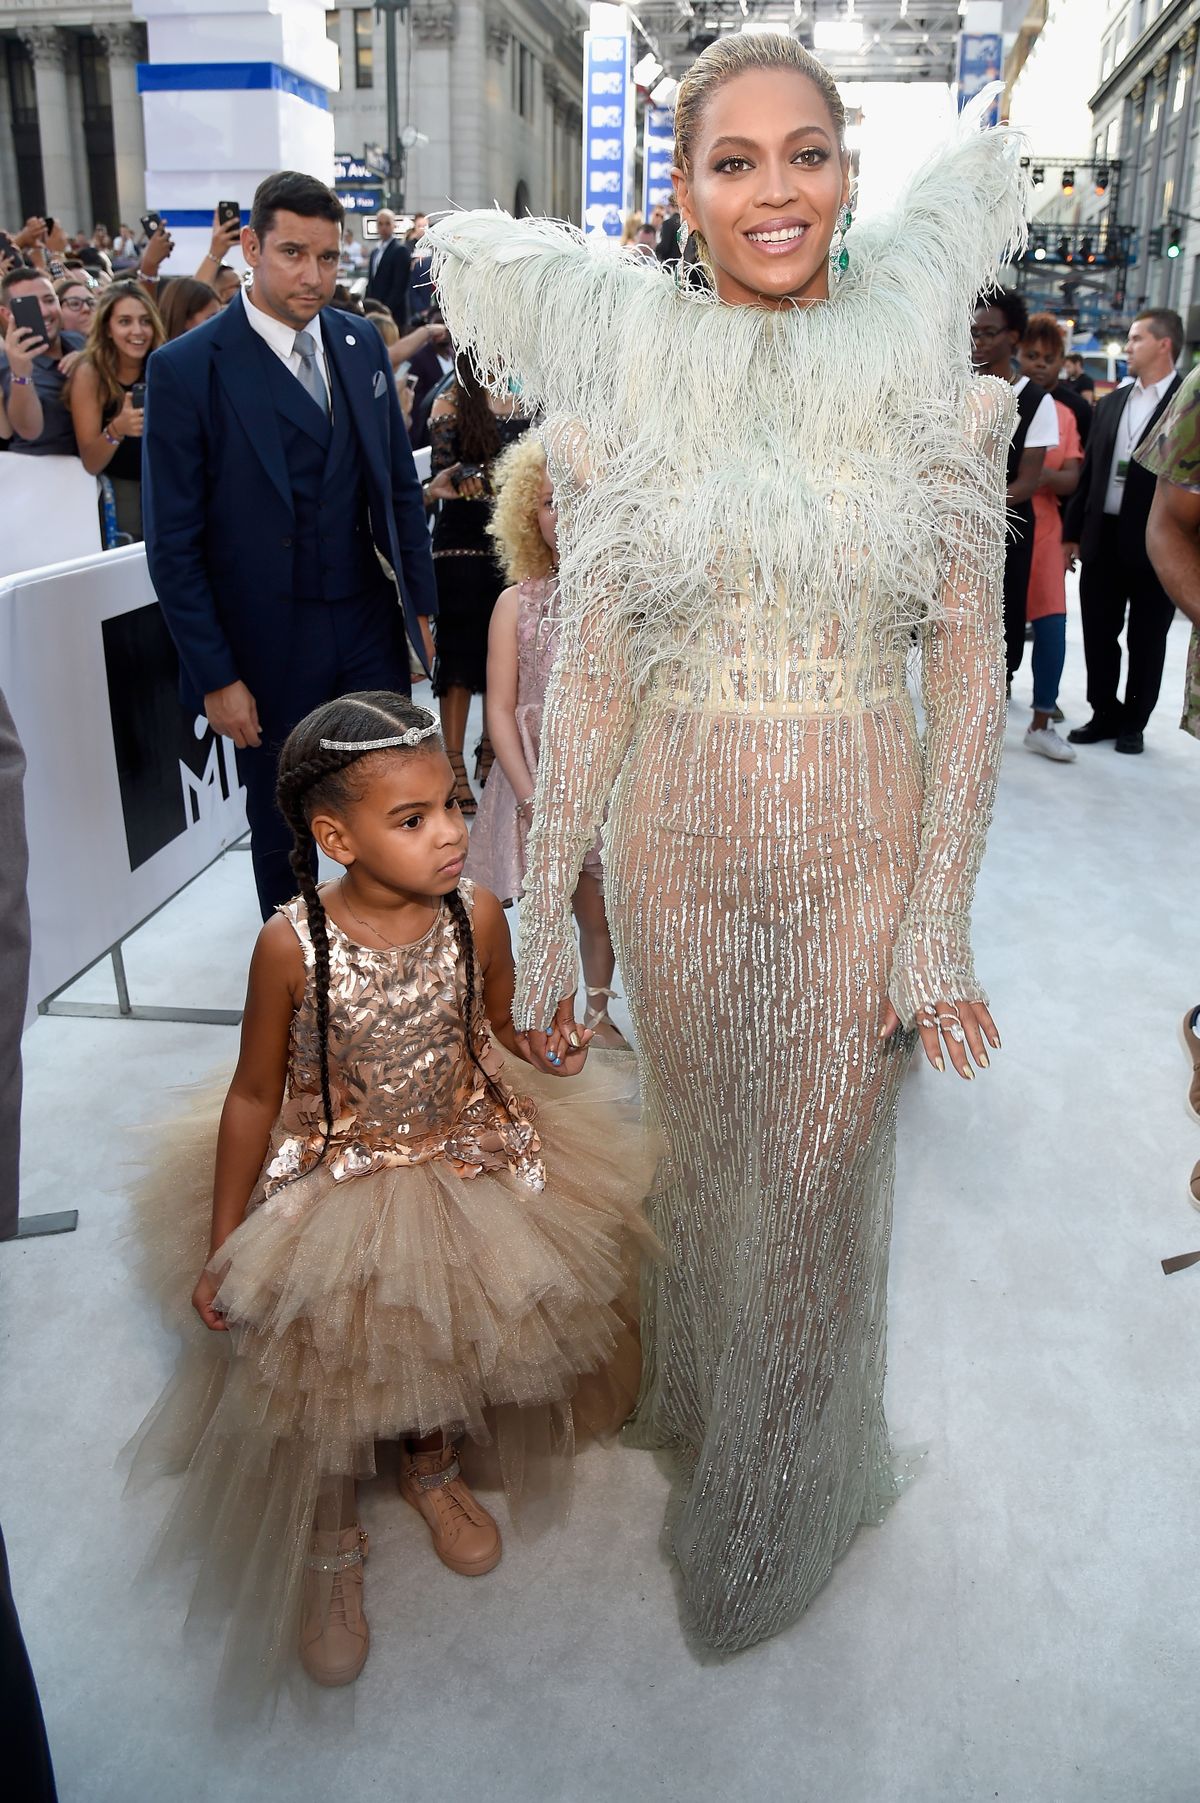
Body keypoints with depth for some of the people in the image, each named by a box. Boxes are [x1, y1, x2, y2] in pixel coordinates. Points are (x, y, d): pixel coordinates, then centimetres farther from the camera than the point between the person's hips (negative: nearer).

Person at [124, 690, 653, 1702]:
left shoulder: (475, 917, -18)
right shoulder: (291, 947, -26)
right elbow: (256, 1095, -13)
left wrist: (553, 1049, -23)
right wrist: (223, 1243, -7)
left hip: (466, 1165, 3)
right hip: (334, 1182, -2)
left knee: (446, 1342, 19)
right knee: (327, 1373, 9)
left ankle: (433, 1471, 55)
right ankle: (332, 1553, 41)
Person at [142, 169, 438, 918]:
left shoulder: (363, 342, 4)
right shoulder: (187, 369, -11)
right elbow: (173, 542, -11)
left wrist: (422, 602, 8)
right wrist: (215, 675, -12)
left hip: (371, 626, 4)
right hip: (268, 647, -4)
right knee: (282, 827, 13)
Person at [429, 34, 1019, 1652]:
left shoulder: (924, 364, -4)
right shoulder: (626, 376, -2)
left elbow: (970, 668, -4)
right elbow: (590, 668, -3)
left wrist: (942, 920, -8)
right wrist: (541, 918, -4)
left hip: (864, 847, 0)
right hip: (678, 839, 1)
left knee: (819, 1180, 13)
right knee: (698, 1157, 19)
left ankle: (782, 1488, 43)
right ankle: (694, 1401, 52)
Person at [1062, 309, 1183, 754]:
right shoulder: (1111, 403, 12)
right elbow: (1089, 471, 12)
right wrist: (1073, 531, 9)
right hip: (1103, 538, 5)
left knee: (1146, 639, 7)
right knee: (1098, 633, 10)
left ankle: (1134, 722, 20)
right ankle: (1105, 714, 25)